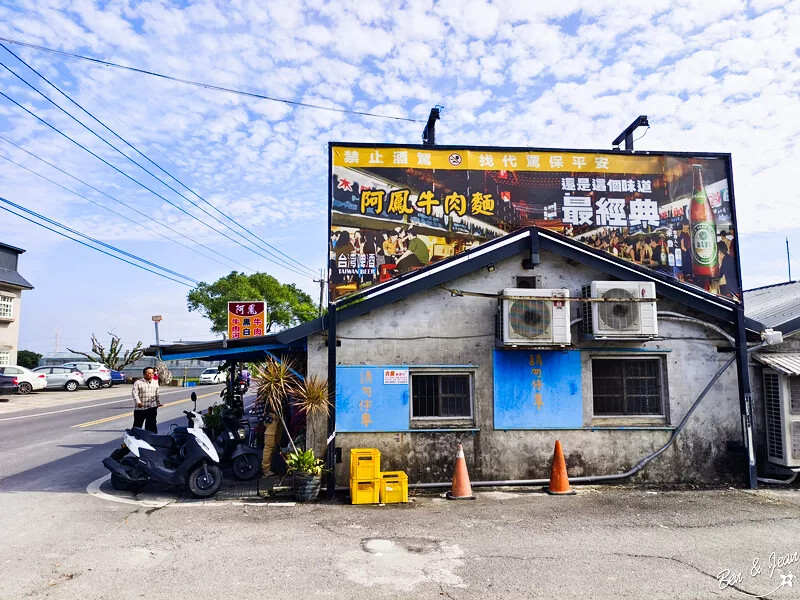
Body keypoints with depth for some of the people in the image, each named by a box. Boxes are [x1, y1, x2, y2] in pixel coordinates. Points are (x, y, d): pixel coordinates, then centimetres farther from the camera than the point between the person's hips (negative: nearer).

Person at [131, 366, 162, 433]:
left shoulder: (155, 382, 10)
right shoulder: (138, 382, -6)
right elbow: (135, 393, -15)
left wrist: (158, 403, 25)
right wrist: (138, 402, -30)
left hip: (152, 408, 3)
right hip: (140, 408, -3)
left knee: (151, 425, 4)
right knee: (137, 425, 8)